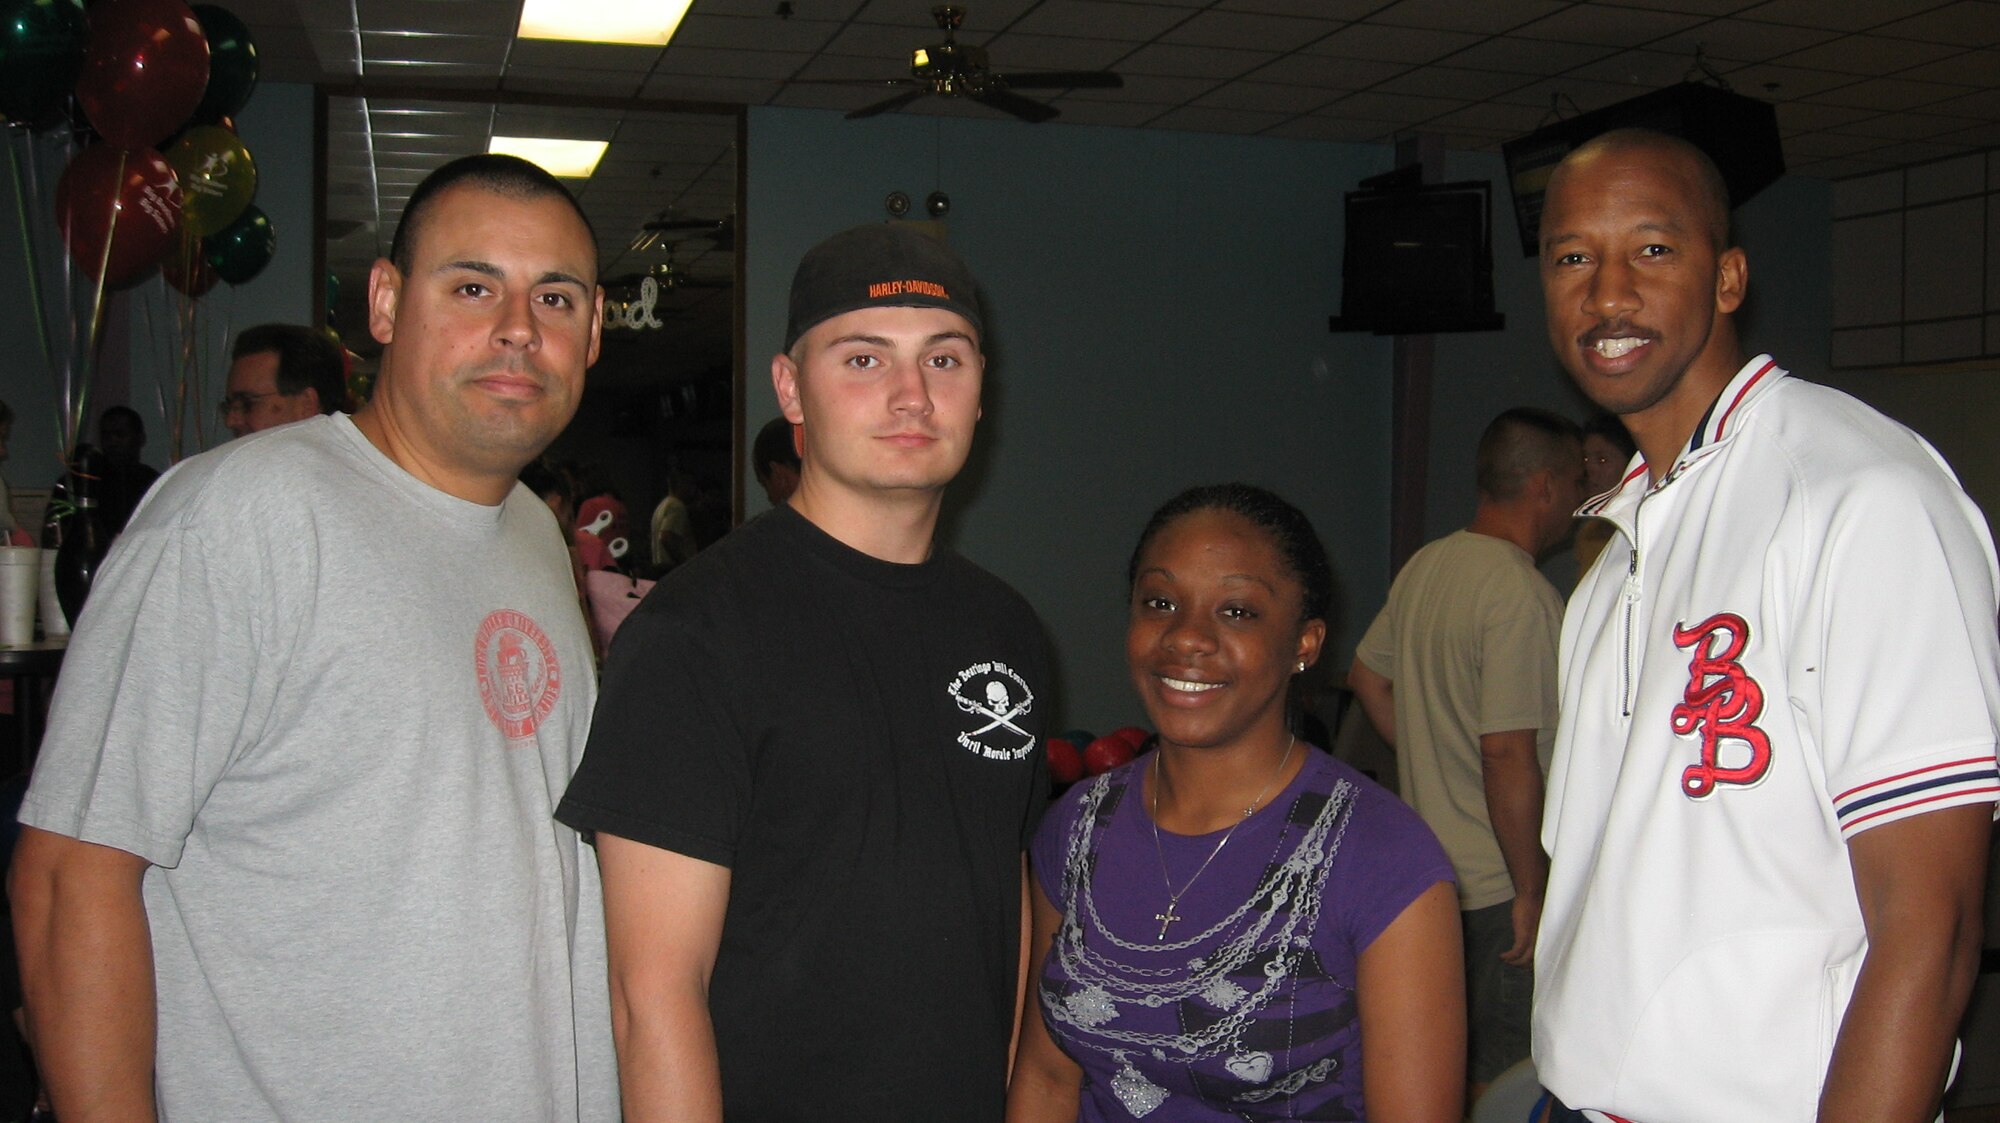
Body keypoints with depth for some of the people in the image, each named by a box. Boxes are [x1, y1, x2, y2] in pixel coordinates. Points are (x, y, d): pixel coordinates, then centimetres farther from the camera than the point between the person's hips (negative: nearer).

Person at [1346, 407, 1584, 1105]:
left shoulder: (1426, 565, 7)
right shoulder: (1523, 595, -21)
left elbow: (1368, 678, 18)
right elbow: (1507, 753, -24)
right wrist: (1532, 889, -18)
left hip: (1430, 861, 9)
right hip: (1495, 883, -9)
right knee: (1502, 1081, 1)